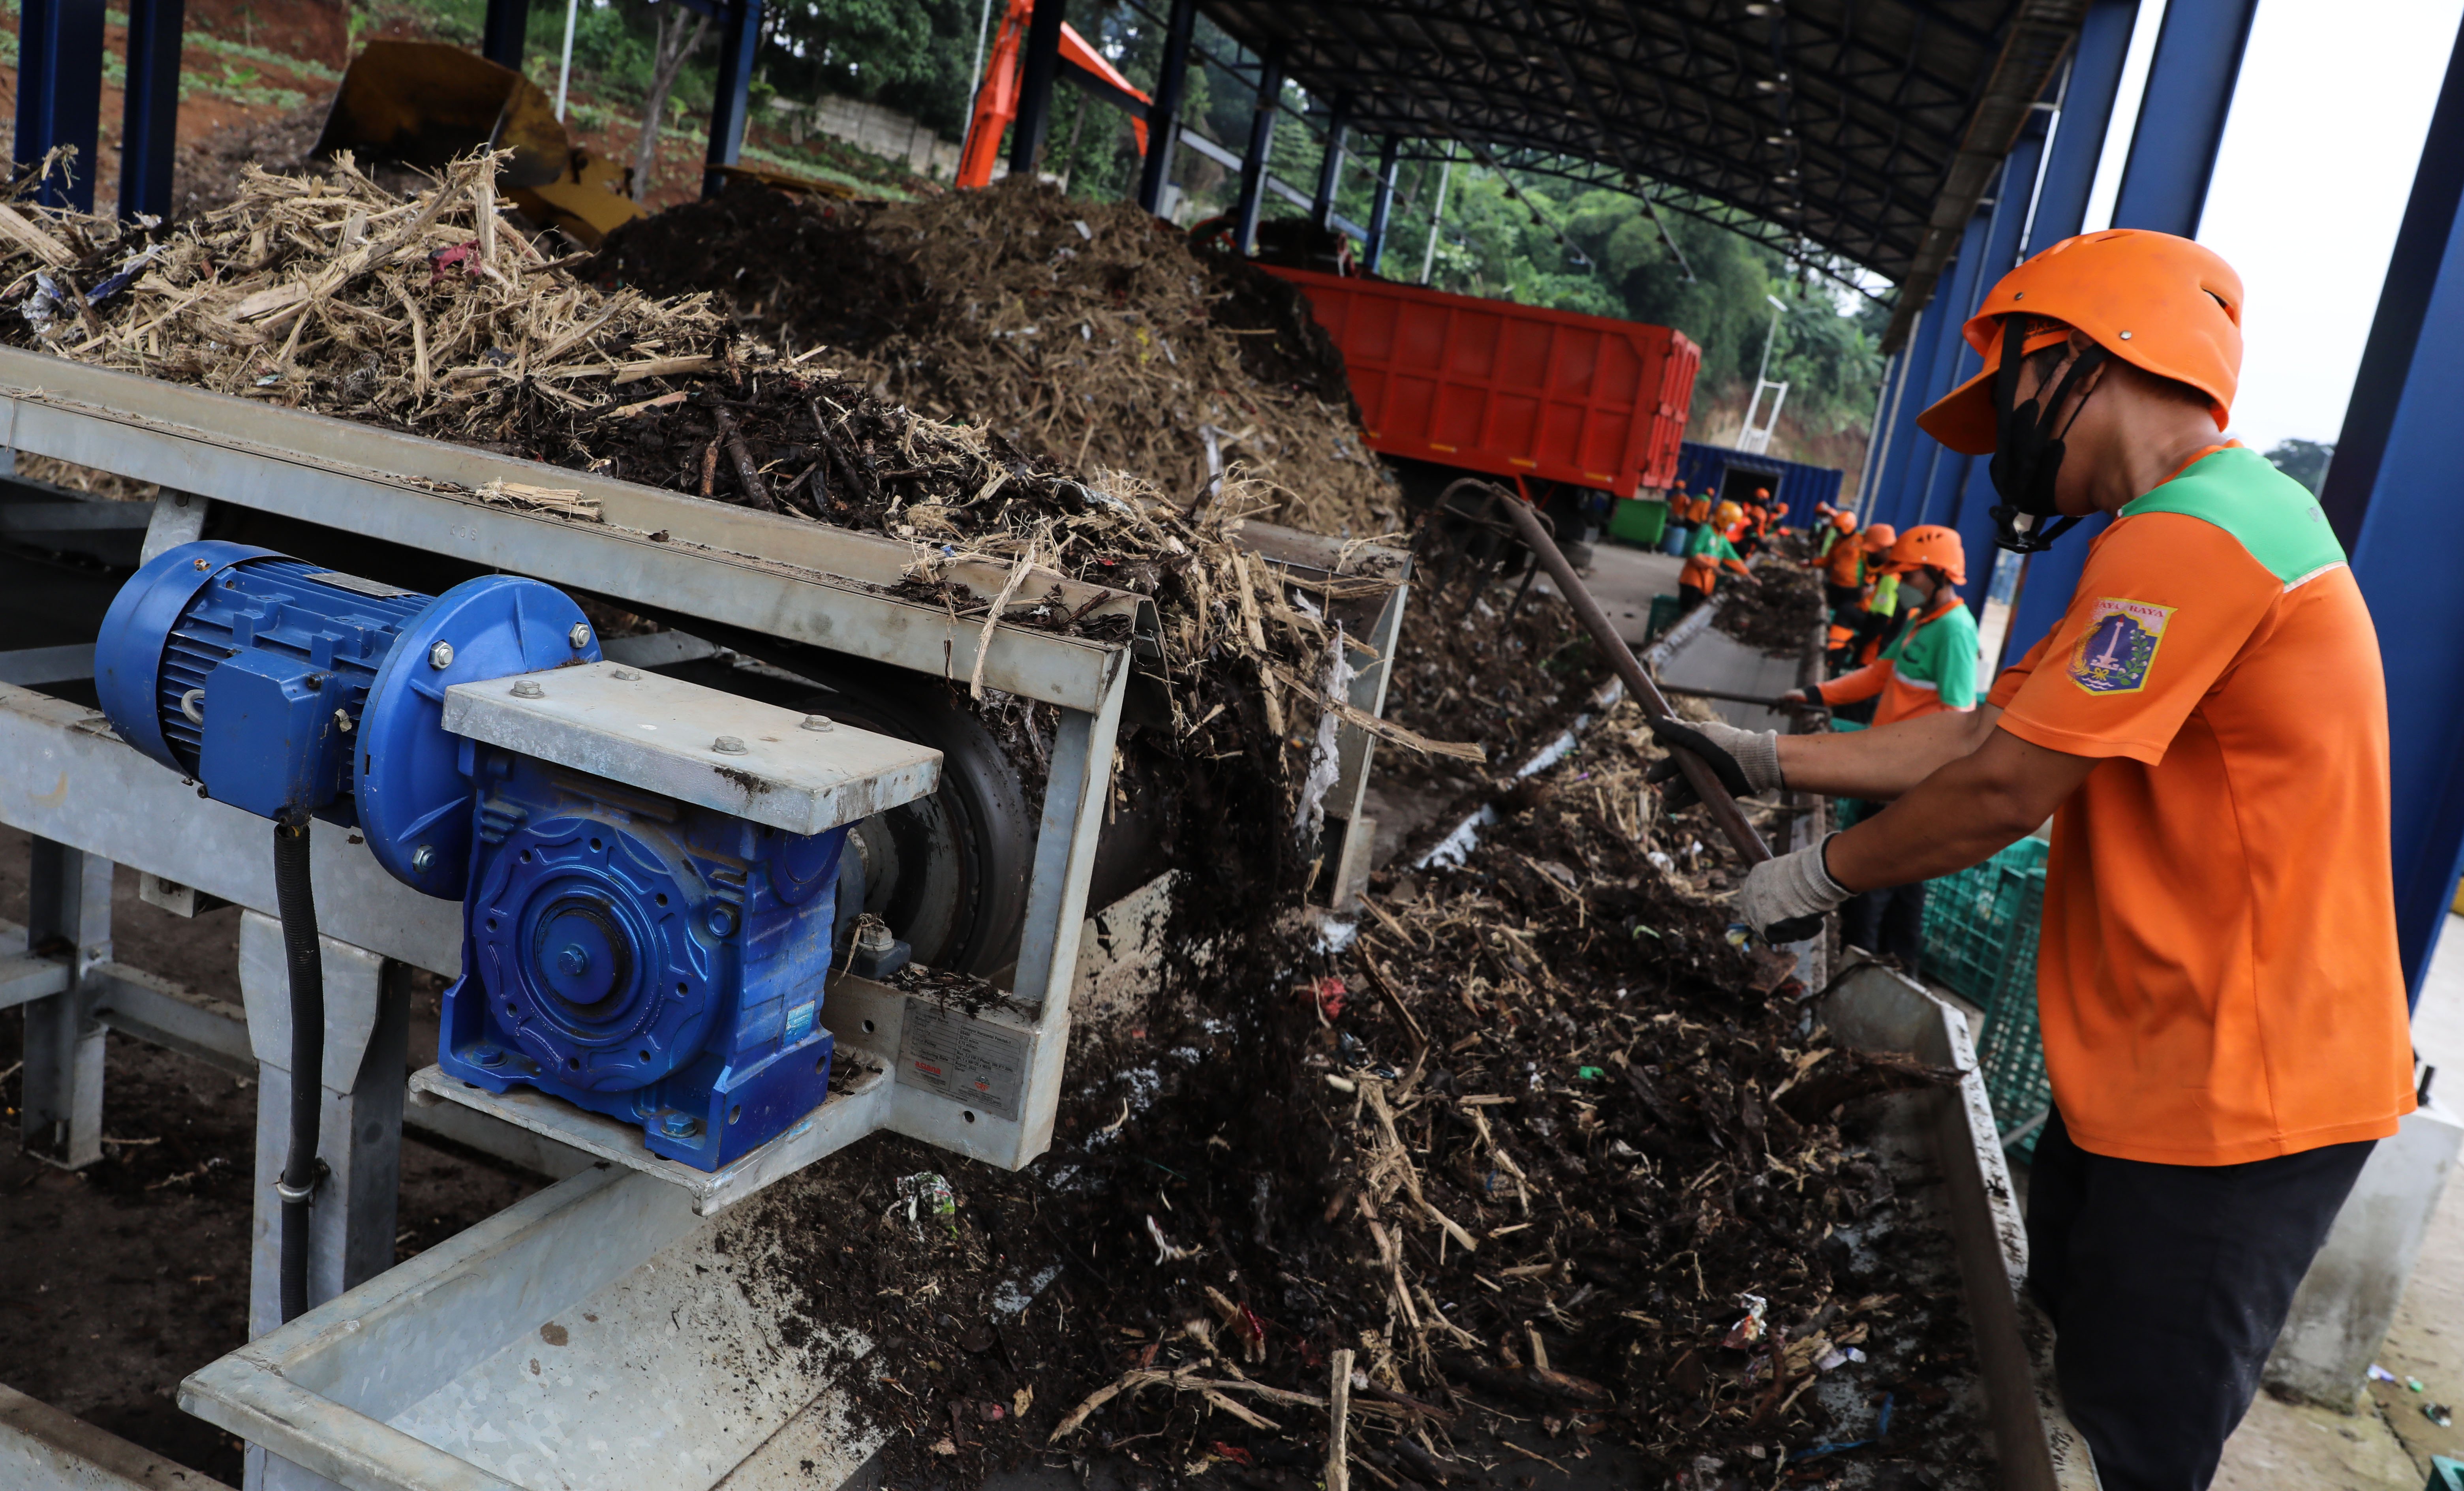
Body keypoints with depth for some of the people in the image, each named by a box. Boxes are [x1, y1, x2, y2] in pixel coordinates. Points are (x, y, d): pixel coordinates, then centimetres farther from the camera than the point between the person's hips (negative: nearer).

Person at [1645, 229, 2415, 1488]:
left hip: (2230, 1089, -10)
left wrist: (1821, 875, -7)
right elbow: (1986, 730, 13)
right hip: (2149, 1058, 10)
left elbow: (2005, 788, -22)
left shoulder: (2190, 538, -22)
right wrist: (1768, 760, 12)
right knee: (2066, 1309, 21)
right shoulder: (2175, 538, 14)